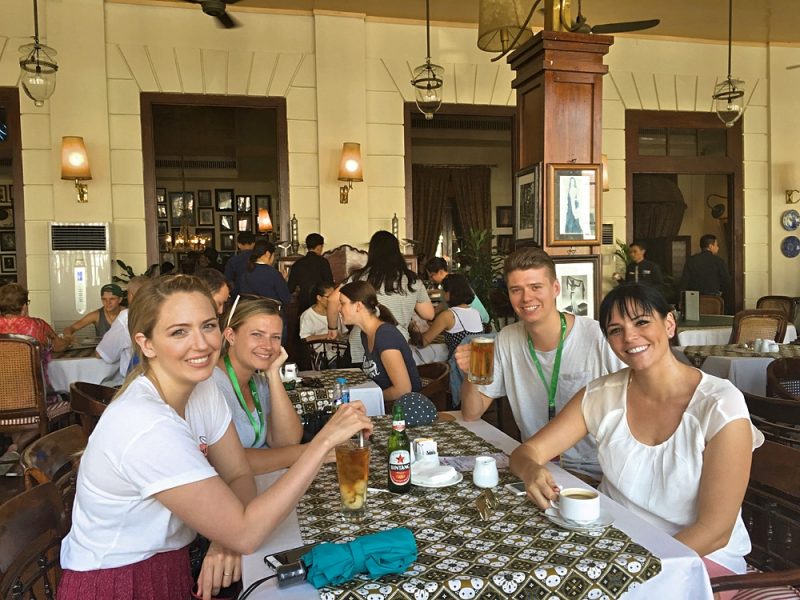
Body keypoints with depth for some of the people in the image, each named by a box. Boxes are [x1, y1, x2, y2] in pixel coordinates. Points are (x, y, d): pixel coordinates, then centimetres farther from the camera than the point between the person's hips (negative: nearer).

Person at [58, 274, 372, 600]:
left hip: (172, 567, 6)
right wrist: (325, 440, -29)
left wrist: (226, 539, -20)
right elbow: (245, 535, -27)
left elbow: (239, 476, 0)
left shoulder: (202, 387, -6)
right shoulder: (146, 426, -29)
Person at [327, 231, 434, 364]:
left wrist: (332, 328, 9)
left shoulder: (362, 277, -1)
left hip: (361, 353, -1)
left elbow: (334, 300, -7)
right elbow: (429, 314, 11)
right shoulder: (412, 280, 5)